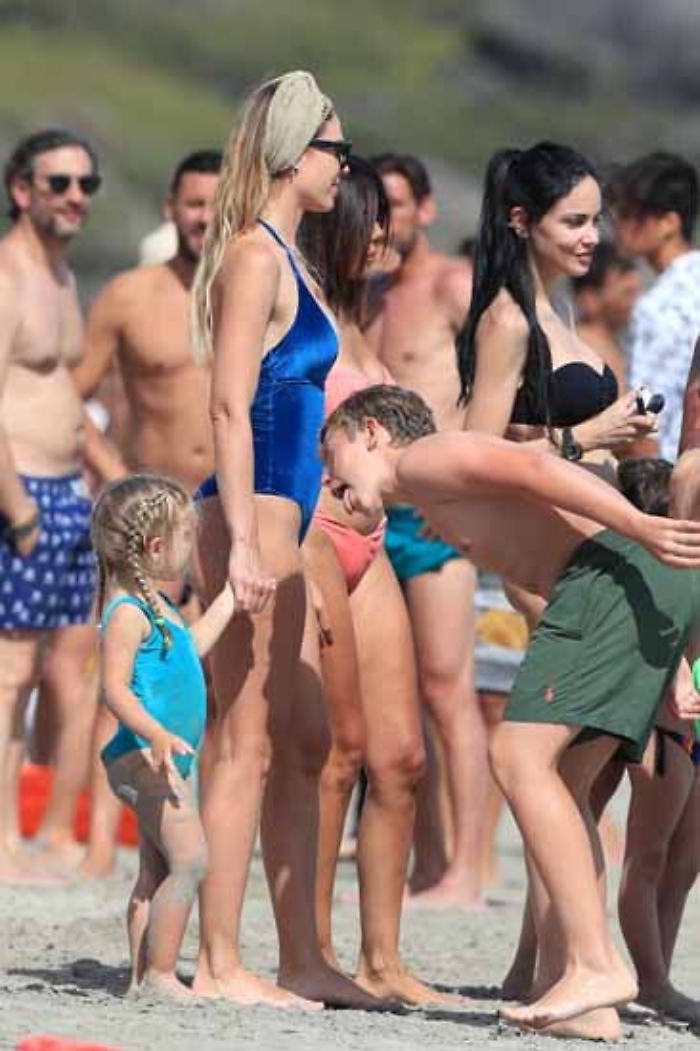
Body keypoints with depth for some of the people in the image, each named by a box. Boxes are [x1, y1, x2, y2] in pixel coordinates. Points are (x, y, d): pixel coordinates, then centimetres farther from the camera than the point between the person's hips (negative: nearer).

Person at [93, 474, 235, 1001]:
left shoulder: (157, 606, 17)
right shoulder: (127, 612, -15)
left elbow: (190, 646, 35)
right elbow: (115, 686, -23)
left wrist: (229, 599, 37)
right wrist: (156, 734, -36)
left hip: (165, 759, 11)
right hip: (144, 756, -11)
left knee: (157, 871, 10)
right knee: (189, 858, -18)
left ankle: (144, 977, 13)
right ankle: (159, 975, -19)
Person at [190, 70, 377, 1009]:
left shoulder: (285, 259, 18)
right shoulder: (255, 256, -11)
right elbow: (230, 405, -18)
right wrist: (243, 541, -23)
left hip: (281, 518, 10)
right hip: (254, 515, -10)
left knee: (303, 744, 11)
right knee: (250, 746, -8)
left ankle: (301, 962, 14)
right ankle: (219, 967, -6)